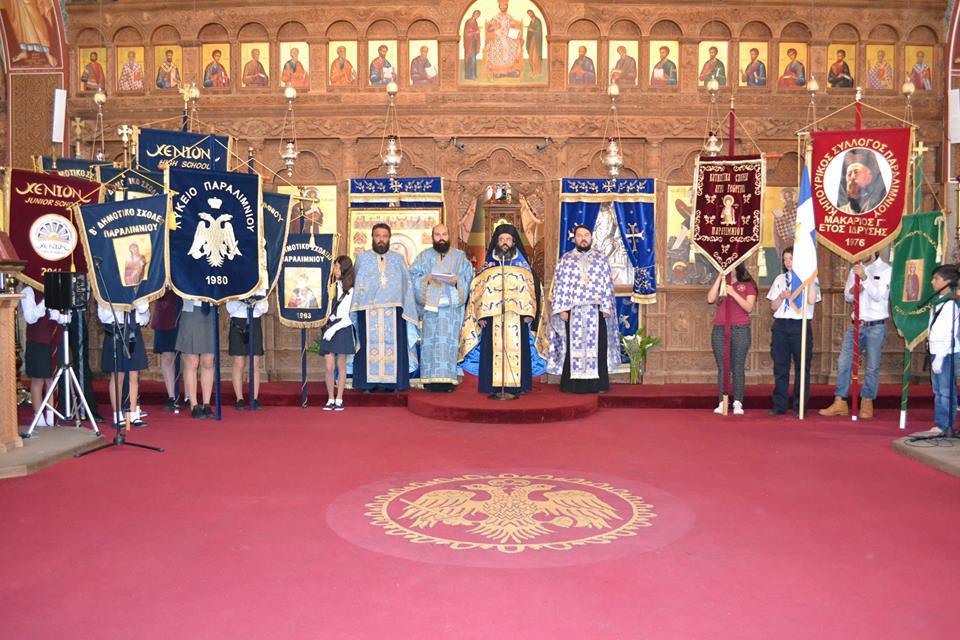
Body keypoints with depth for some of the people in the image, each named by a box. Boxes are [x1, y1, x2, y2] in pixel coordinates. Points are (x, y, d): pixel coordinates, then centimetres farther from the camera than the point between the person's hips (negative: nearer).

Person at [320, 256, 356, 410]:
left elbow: (346, 314, -1)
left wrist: (334, 329, -12)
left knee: (341, 366, 2)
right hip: (328, 327, 2)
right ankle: (330, 399, 6)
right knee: (329, 367, -5)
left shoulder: (349, 289, 3)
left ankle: (339, 399, 9)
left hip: (342, 328, -2)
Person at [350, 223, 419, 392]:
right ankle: (368, 383, 2)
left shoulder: (398, 259, 13)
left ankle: (392, 382, 4)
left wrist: (406, 309, 2)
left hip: (393, 310, 1)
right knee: (369, 345, -3)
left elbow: (406, 285, 10)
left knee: (393, 345, -2)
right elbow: (356, 283, 8)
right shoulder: (362, 258, 10)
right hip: (368, 311, -1)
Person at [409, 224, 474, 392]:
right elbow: (413, 275, 7)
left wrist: (457, 280, -12)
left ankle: (447, 379, -6)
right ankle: (430, 380, -2)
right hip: (430, 303, 1)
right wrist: (426, 279, -11)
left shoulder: (460, 256, 14)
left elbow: (468, 277, 7)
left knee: (449, 341, -7)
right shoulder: (424, 256, 14)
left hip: (452, 304, 0)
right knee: (430, 340, -4)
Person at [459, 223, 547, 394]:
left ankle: (516, 384, 1)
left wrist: (529, 313, -4)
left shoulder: (523, 265, 12)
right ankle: (493, 385, -1)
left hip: (517, 315, 0)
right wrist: (481, 314, -4)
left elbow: (530, 289, 8)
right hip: (492, 315, 0)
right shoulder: (488, 265, 11)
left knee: (516, 348, -3)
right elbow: (479, 290, 6)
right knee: (493, 349, -4)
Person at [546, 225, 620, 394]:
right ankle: (573, 384, 3)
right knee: (574, 346, -1)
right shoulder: (565, 259, 8)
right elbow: (560, 285, 3)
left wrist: (606, 307, -2)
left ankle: (597, 383, 6)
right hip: (573, 311, -1)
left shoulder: (601, 259, 10)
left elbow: (607, 284, 7)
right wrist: (562, 309, -6)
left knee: (596, 345, 0)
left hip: (596, 311, 1)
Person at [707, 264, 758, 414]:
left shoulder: (748, 284, 5)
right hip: (719, 330, 2)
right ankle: (722, 402, 3)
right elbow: (710, 299, -5)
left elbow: (749, 307, -6)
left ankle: (737, 403, 0)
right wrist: (719, 278, -6)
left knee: (738, 368, -2)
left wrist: (733, 293, -16)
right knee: (722, 368, 2)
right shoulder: (721, 283, 13)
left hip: (740, 330, -2)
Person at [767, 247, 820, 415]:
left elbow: (812, 300, -13)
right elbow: (773, 307, 12)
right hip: (781, 325, 3)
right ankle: (779, 405, 11)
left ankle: (800, 406, 7)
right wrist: (781, 296, -8)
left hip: (801, 325, -3)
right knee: (780, 367, 5)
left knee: (802, 366, 0)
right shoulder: (780, 279, 14)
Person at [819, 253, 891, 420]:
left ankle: (867, 404, 13)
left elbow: (879, 295, -14)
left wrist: (865, 277, -25)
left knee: (872, 367, 2)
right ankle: (840, 403, 5)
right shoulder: (855, 269, 12)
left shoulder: (885, 270, -3)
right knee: (843, 363, 0)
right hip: (856, 324, 4)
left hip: (876, 326, -4)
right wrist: (851, 291, -9)